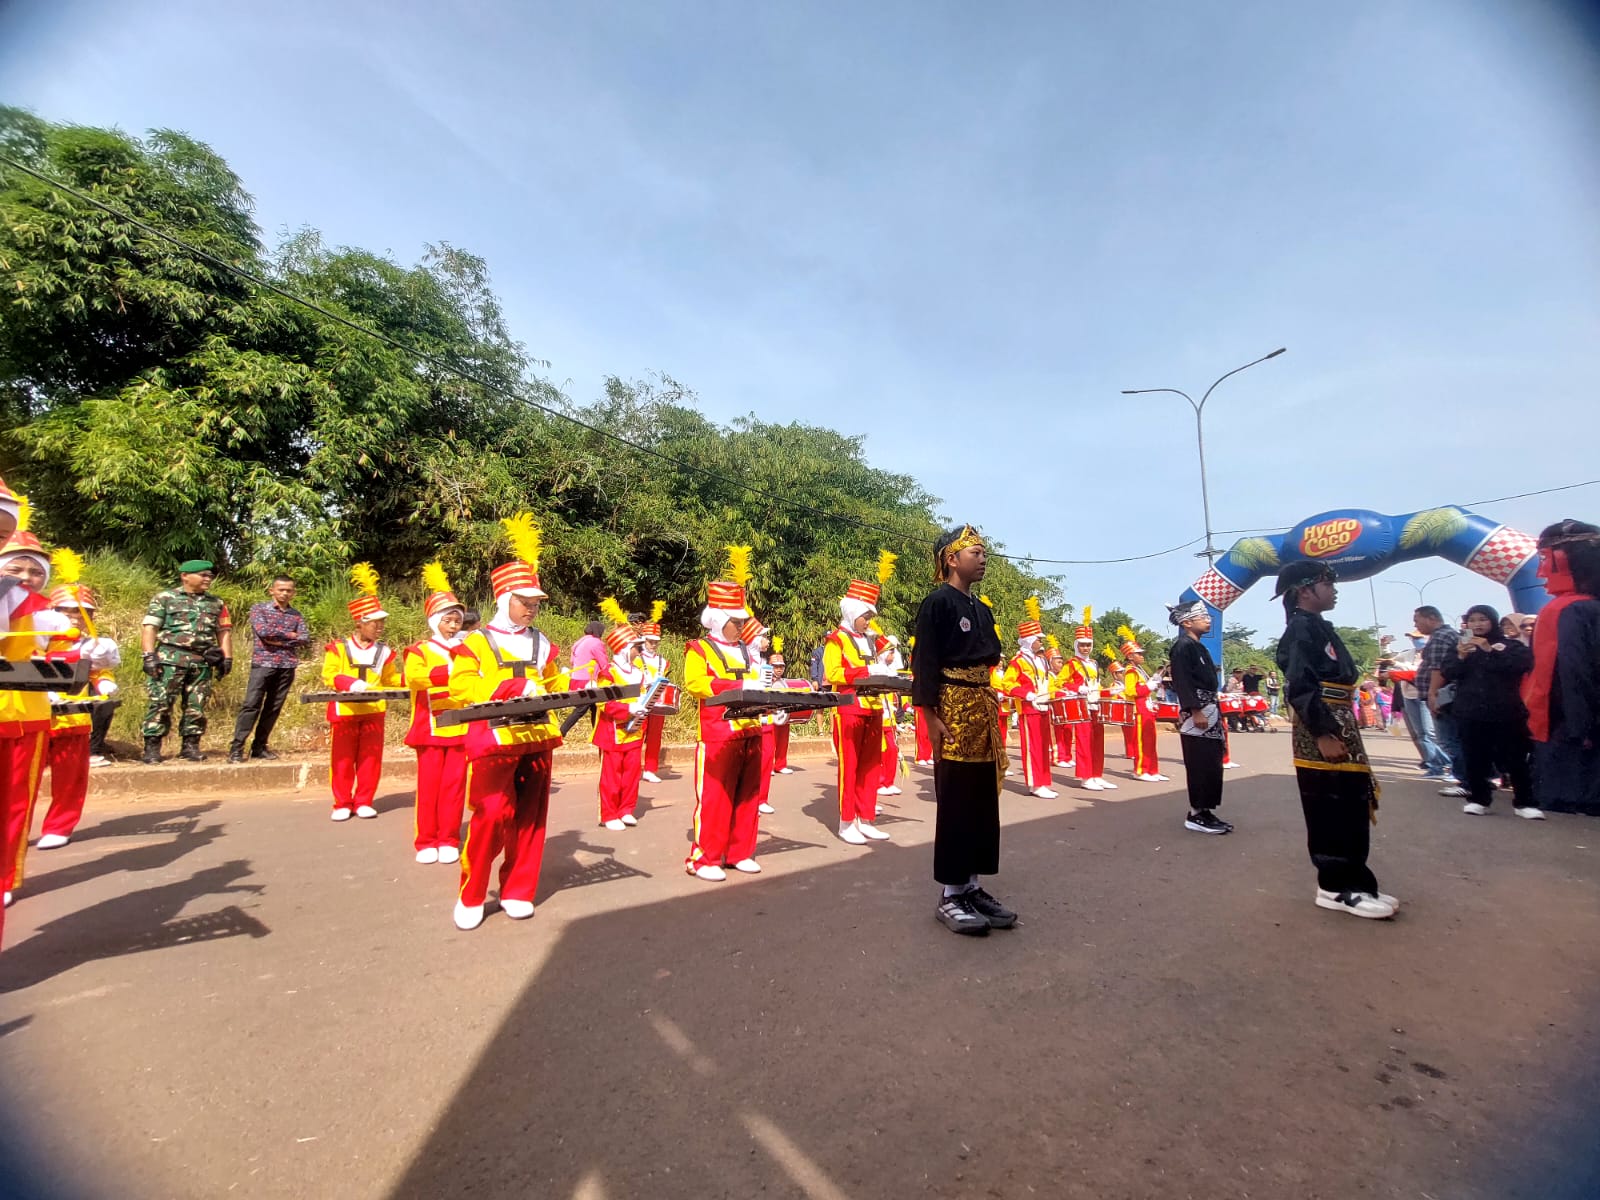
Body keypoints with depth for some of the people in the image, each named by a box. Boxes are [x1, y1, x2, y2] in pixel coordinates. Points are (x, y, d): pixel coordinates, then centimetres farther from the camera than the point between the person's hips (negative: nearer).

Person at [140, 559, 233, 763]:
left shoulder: (216, 603, 16)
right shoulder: (165, 598, 5)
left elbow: (224, 631, 16)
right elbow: (149, 627, -1)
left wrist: (227, 658, 8)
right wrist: (149, 655, -11)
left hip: (203, 662, 3)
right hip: (171, 659, -3)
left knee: (196, 706, 6)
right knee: (160, 704, -3)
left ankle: (191, 746, 13)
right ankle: (152, 748, 4)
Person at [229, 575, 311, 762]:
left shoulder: (296, 614, 12)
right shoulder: (258, 608, 5)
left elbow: (305, 639, 0)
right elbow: (262, 631, -12)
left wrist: (279, 641, -10)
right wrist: (290, 635, -3)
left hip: (287, 666, 3)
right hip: (263, 663, -3)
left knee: (273, 708, 5)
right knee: (251, 705, -8)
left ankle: (260, 747, 13)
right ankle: (237, 747, -4)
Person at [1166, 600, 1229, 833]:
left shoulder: (1199, 647, 18)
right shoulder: (1182, 647, -11)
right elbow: (1182, 682, -19)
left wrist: (1215, 711, 20)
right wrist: (1196, 711, -23)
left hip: (1210, 712, 10)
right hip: (1197, 714, -10)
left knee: (1212, 765, 11)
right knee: (1201, 766, -7)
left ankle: (1205, 811, 18)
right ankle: (1196, 814, 0)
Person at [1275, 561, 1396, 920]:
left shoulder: (1319, 628, 19)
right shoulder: (1300, 630, -13)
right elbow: (1300, 687, -22)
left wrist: (1342, 731, 21)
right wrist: (1323, 734, -25)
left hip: (1339, 728, 10)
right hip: (1321, 734, -10)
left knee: (1352, 812, 14)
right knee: (1332, 815, -4)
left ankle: (1350, 883, 22)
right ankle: (1338, 887, 4)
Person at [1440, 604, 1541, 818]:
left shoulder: (1511, 645, 5)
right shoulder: (1461, 646, 12)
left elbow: (1522, 665, -13)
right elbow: (1448, 675, 3)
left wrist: (1490, 651, -20)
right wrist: (1461, 658, -14)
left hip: (1506, 711, -2)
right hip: (1470, 712, 2)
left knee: (1515, 758, 1)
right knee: (1474, 758, 2)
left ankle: (1524, 802, 10)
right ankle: (1478, 799, 9)